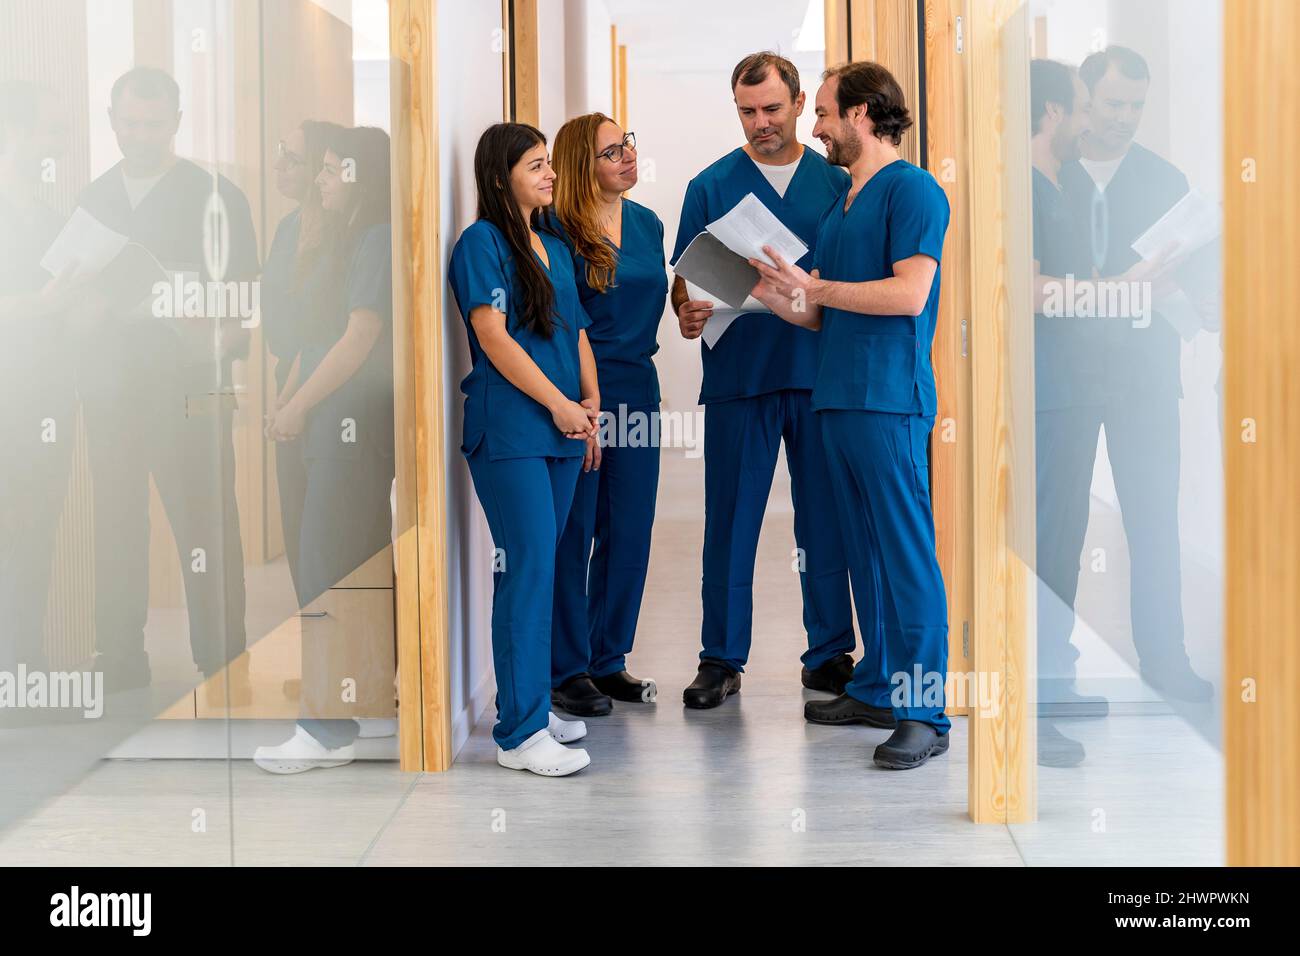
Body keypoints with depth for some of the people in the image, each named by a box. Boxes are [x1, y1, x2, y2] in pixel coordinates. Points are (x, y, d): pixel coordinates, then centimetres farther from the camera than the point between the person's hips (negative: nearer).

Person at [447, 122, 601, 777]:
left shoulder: (555, 248, 19)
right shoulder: (482, 243, -5)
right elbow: (493, 336, -12)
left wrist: (590, 402, 5)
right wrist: (559, 403, -12)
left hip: (561, 432, 7)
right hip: (509, 429, -7)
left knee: (536, 568, 9)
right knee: (530, 569, -10)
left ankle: (527, 703, 17)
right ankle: (520, 734, -7)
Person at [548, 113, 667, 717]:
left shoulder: (648, 224, 12)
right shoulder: (559, 230, -10)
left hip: (637, 388, 7)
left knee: (629, 531, 10)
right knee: (574, 533, -1)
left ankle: (608, 660, 21)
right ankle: (566, 669, 8)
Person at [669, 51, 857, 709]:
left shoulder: (837, 183, 9)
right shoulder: (711, 186, 6)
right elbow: (686, 279, 4)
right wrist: (687, 312, -17)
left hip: (820, 376, 1)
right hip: (738, 377, -1)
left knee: (826, 520, 6)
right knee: (730, 523, 2)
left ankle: (830, 654, 17)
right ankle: (722, 660, 11)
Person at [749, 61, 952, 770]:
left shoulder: (912, 189, -6)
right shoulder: (840, 203, 21)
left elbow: (908, 293, -18)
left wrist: (814, 287, -10)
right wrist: (772, 294, 5)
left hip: (891, 401, -9)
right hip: (838, 399, 9)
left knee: (907, 552, -8)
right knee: (864, 550, 13)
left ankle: (924, 713, -6)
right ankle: (876, 688, 21)